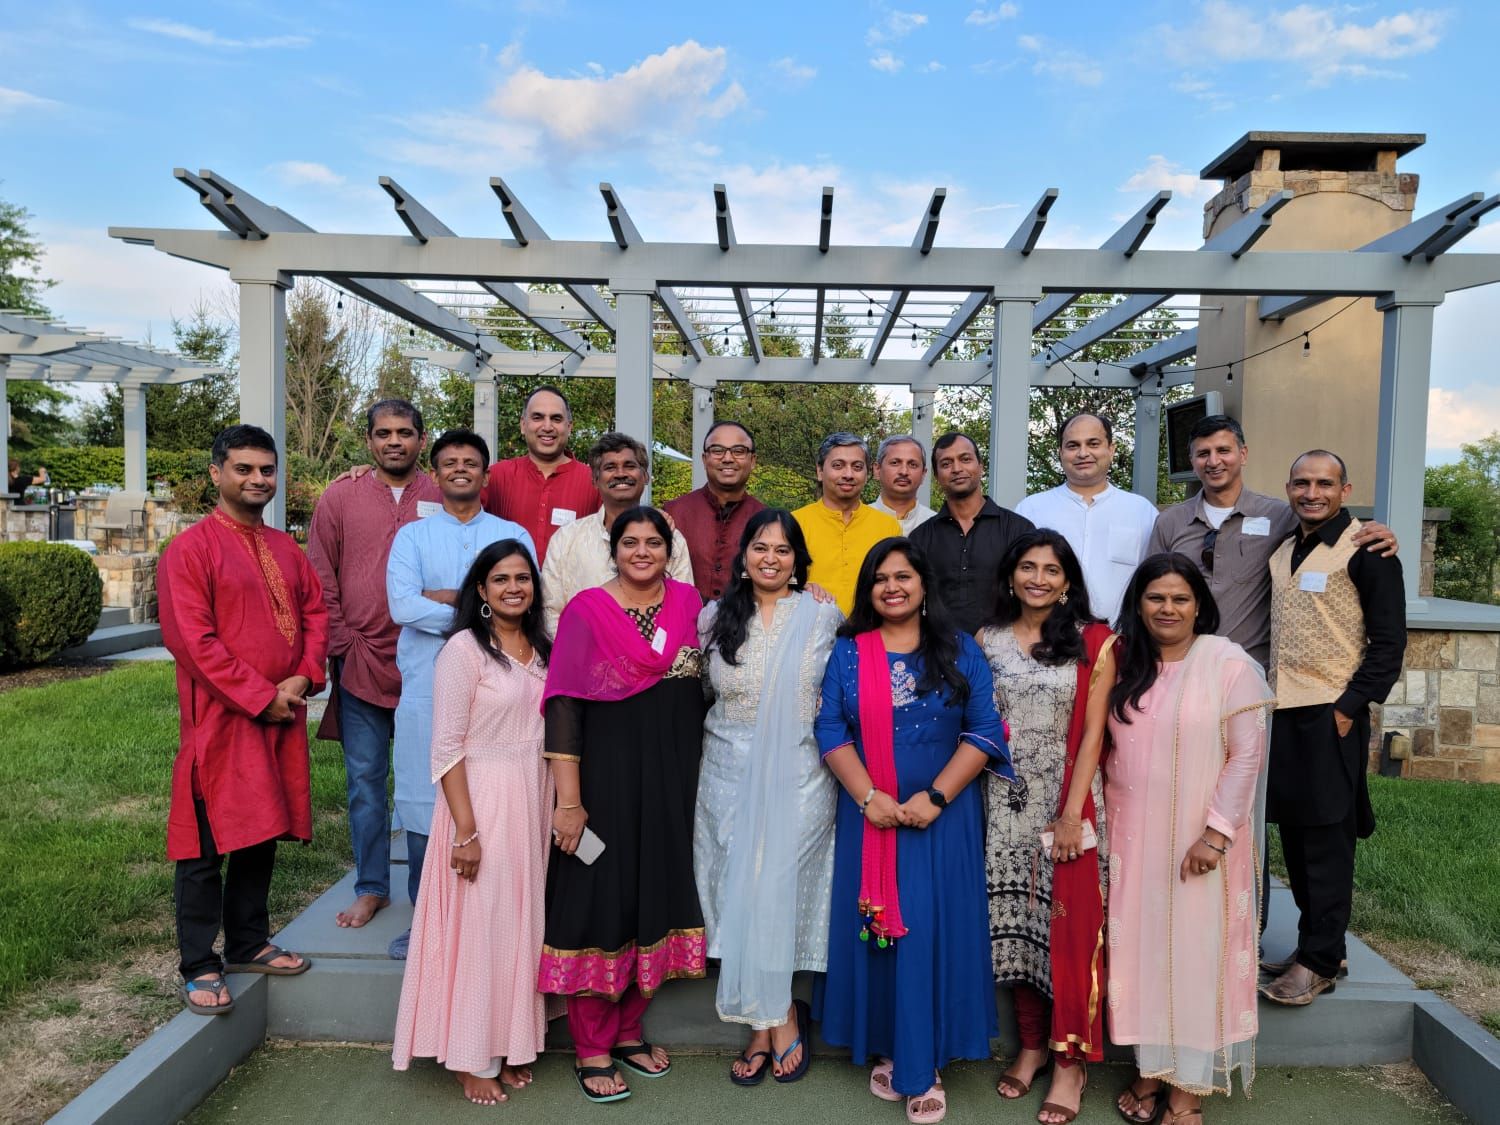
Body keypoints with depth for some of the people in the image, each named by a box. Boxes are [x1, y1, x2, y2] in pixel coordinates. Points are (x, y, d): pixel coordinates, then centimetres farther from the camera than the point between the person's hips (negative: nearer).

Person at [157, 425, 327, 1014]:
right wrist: (259, 697, -15)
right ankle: (198, 966, 14)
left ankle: (249, 943, 30)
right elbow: (191, 639, -15)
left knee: (263, 833, 15)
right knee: (208, 843, 1)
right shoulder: (191, 549, -8)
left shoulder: (286, 549, 12)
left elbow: (315, 612, 13)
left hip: (282, 716, 6)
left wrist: (303, 678, -4)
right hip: (221, 720, -6)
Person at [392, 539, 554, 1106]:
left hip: (535, 803, 6)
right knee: (478, 927, 3)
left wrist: (559, 805, 7)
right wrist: (465, 830, -18)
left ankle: (508, 1045, 30)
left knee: (521, 926, 14)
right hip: (482, 800, -6)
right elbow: (447, 748, -15)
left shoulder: (542, 649, 8)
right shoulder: (464, 649, -12)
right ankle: (473, 1059, 20)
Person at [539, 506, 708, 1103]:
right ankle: (591, 1049, 20)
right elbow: (563, 705, -12)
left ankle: (628, 1030, 32)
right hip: (607, 771, -4)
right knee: (601, 903, 3)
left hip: (673, 775, 5)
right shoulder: (586, 609, -8)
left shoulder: (688, 601, 5)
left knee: (658, 895, 13)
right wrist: (569, 801, -16)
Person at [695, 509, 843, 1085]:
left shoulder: (824, 616, 1)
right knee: (738, 888, 2)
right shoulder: (715, 617, 7)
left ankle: (769, 1021, 10)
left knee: (775, 882, -7)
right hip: (730, 771, 3)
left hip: (800, 772, -3)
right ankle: (777, 1018, 16)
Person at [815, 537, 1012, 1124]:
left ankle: (925, 1063, 13)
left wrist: (936, 796, -14)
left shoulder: (960, 651, 2)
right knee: (877, 928, 8)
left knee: (934, 933, 0)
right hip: (869, 816, 1)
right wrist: (869, 797, -15)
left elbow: (984, 730, -4)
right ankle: (886, 1049, 25)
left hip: (944, 816, -1)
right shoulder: (847, 652, 3)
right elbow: (830, 730, -3)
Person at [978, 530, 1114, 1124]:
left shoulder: (1094, 643, -2)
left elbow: (1092, 735, -6)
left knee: (1069, 929, 2)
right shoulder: (988, 640, 5)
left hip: (1069, 804, -2)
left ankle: (1069, 1060, 17)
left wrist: (1072, 814, -12)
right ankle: (1032, 1044, 27)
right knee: (1015, 925, 9)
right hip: (1008, 806, 3)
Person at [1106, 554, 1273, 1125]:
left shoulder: (1229, 664, -10)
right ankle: (1150, 1067, 26)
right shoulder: (1124, 664, 5)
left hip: (1200, 841, -4)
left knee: (1194, 954, 5)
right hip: (1133, 838, 4)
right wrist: (1106, 819, 4)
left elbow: (1247, 756, -12)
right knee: (1141, 949, 10)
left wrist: (1216, 833, -16)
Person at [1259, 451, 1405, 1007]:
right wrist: (1268, 699, 11)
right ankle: (1312, 942, 24)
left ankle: (1319, 963, 8)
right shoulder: (1282, 550, 13)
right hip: (1283, 711, 6)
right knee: (1294, 832, 11)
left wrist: (1350, 706, -14)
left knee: (1327, 838, -1)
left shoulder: (1366, 549, -5)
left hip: (1332, 714, -6)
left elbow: (1389, 640, -8)